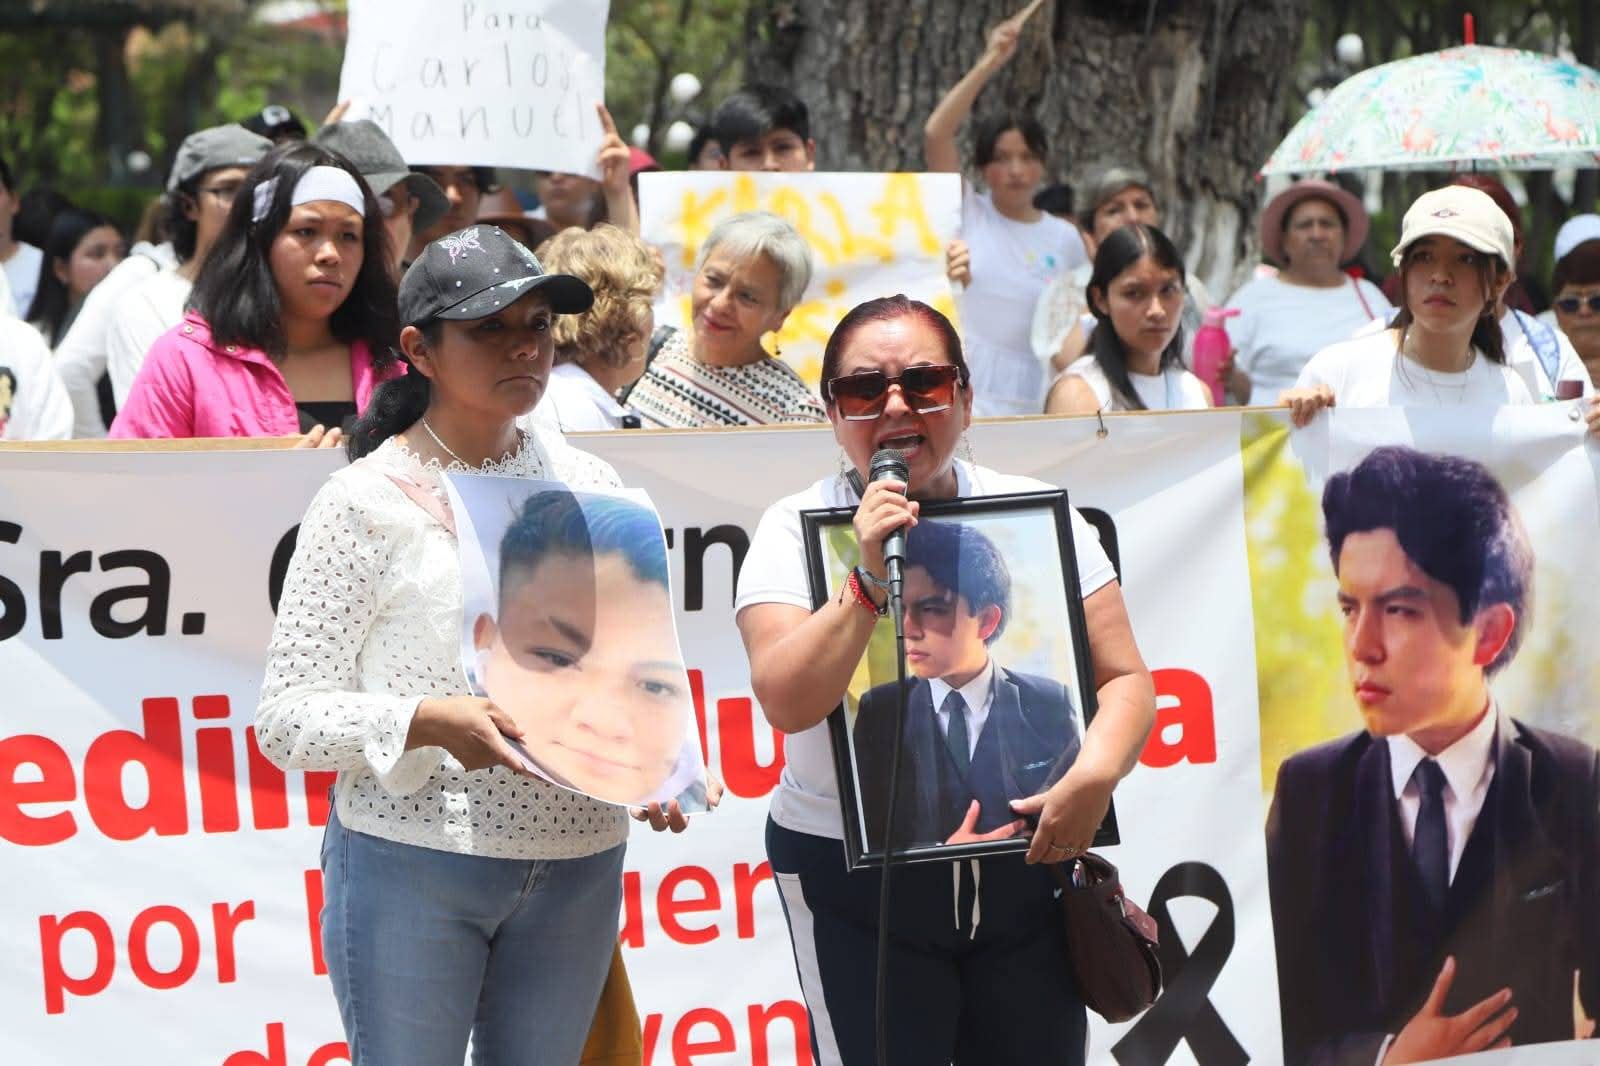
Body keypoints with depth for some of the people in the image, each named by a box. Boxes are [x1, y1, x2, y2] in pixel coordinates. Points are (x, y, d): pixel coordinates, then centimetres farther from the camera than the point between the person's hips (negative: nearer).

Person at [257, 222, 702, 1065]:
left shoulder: (587, 486, 9)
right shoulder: (366, 502, -5)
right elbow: (285, 716, -8)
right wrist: (428, 724, -23)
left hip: (575, 868, 4)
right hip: (411, 867, -4)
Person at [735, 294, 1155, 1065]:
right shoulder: (796, 529, -3)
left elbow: (1124, 678, 0)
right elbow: (789, 701, -16)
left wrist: (1095, 774, -18)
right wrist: (869, 578, -24)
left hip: (1027, 866, 2)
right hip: (856, 883, -2)